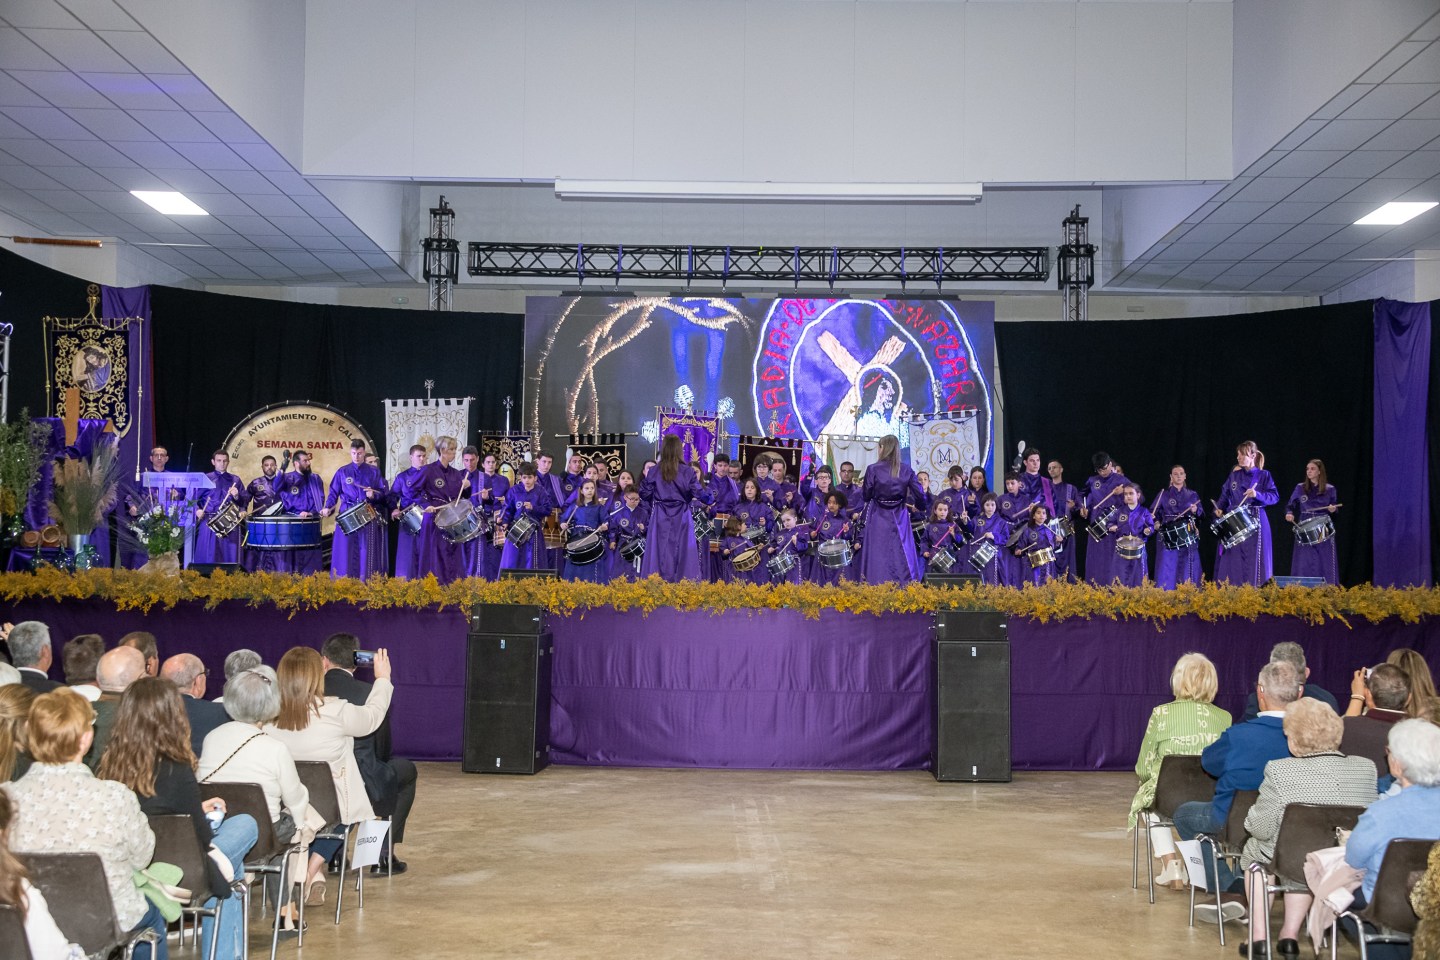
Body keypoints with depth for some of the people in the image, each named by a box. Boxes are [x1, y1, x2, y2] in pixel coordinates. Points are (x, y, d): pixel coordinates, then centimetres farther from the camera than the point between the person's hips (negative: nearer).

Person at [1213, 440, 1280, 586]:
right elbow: (1225, 495, 15)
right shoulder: (1234, 474, 10)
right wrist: (1219, 508, -2)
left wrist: (1257, 495, -22)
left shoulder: (1264, 475, 1)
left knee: (1252, 563, -4)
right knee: (1232, 561, 1)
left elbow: (1275, 497, -6)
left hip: (1255, 523, -3)